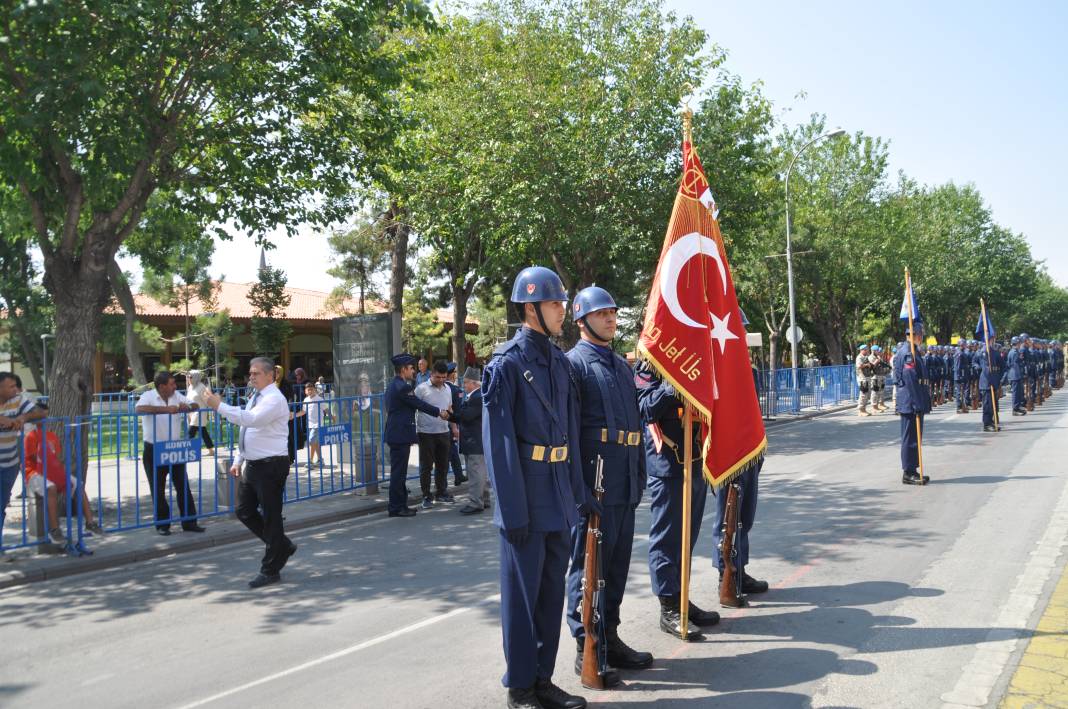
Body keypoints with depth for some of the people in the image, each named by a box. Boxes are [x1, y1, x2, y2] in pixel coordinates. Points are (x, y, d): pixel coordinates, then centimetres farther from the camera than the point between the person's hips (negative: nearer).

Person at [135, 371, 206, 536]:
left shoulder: (176, 395, 3)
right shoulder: (148, 396, -13)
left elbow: (195, 405, 9)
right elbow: (139, 409, -33)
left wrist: (188, 407, -16)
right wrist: (165, 409, -37)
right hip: (154, 451, -4)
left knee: (183, 486, 6)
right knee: (158, 490, 5)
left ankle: (189, 522, 15)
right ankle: (162, 524, 17)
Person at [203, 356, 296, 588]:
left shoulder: (274, 399, -15)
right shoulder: (256, 397, 14)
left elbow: (251, 419, -31)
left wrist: (220, 406, -27)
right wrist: (238, 460, 16)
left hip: (271, 465, -9)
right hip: (253, 464, 10)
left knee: (270, 516, -1)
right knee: (244, 511, 13)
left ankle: (270, 571, 9)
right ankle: (282, 546, 28)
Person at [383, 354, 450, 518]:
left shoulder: (393, 385, 14)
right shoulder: (402, 387, -17)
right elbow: (420, 404, -12)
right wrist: (439, 412, 0)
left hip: (396, 434, 10)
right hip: (400, 435, -10)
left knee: (398, 472, 14)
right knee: (398, 472, -4)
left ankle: (400, 505, 20)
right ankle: (397, 507, 1)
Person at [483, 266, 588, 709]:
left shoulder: (560, 363, 10)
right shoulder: (506, 364, -11)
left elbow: (571, 434, 13)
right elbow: (499, 443, -14)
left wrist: (578, 493, 10)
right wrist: (513, 510, -17)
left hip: (559, 501, 7)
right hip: (527, 501, -7)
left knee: (552, 592, 14)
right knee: (522, 593, 5)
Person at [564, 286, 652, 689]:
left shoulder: (621, 364, 18)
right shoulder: (574, 362, -7)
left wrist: (640, 476, 16)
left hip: (625, 486, 8)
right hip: (593, 485, -8)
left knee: (617, 565, 14)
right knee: (588, 565, 1)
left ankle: (609, 638, 26)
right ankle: (586, 649, 9)